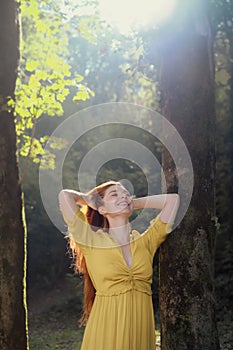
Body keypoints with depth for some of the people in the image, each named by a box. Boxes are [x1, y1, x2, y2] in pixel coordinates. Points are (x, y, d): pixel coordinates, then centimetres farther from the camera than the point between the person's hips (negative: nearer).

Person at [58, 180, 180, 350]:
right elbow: (65, 195, -6)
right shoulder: (92, 242, -1)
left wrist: (133, 203, 14)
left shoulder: (145, 242, 8)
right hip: (106, 330, -3)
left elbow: (173, 199, 10)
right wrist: (91, 201, 12)